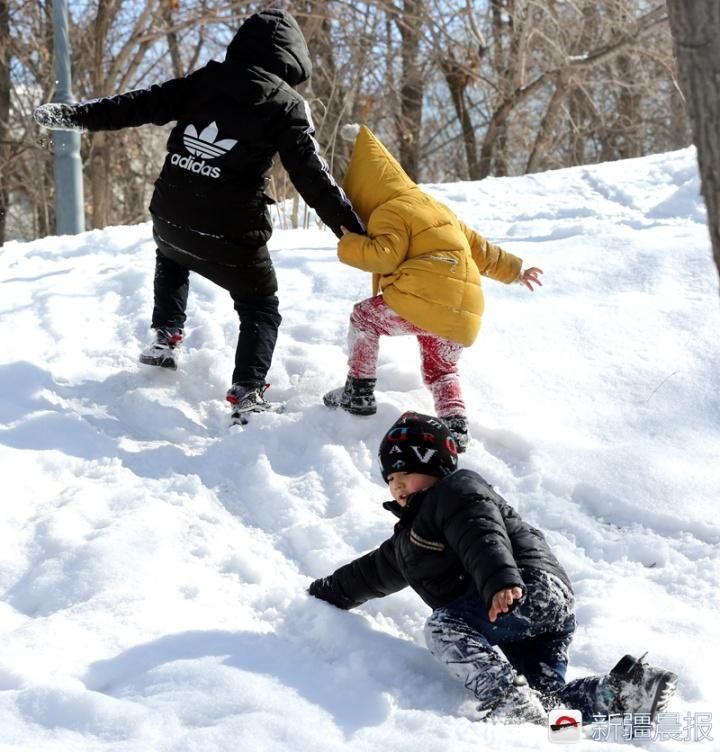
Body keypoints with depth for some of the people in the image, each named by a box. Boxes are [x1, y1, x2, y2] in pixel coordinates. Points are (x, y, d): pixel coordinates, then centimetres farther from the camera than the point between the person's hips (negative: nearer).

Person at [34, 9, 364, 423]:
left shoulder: (205, 81, 3)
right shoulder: (287, 107, -5)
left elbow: (141, 104, 3)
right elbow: (312, 176, -10)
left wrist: (74, 115, 11)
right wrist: (352, 228, -6)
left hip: (170, 217, 4)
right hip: (230, 234, -4)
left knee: (172, 259, 39)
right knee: (261, 308, 13)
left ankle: (166, 336, 31)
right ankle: (248, 393, -4)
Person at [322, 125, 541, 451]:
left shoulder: (389, 212, 1)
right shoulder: (437, 207, 29)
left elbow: (386, 256, -15)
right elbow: (480, 247, 31)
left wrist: (349, 246, -2)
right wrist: (515, 269, 40)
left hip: (423, 301, -8)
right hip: (464, 313, 8)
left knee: (364, 317, 16)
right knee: (442, 370, 27)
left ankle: (359, 392, 14)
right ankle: (456, 426, 3)